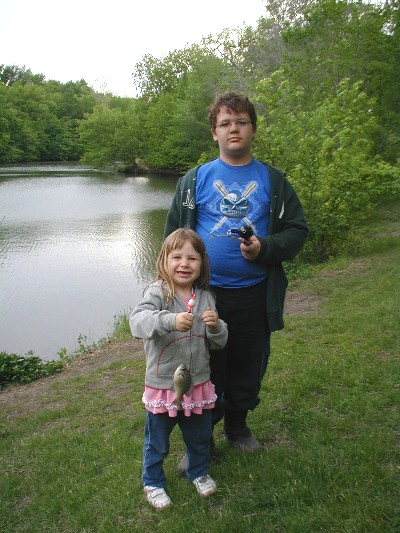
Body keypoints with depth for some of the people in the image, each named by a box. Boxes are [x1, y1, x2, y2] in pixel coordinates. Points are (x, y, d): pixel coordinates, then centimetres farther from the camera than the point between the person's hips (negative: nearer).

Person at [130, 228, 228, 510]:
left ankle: (199, 471, 51)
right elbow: (137, 320, -34)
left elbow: (219, 343, 3)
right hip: (162, 384, -4)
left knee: (200, 436, 24)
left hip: (198, 383, 4)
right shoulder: (158, 293, -16)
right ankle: (153, 482, 40)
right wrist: (170, 320, -50)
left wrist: (216, 326, -19)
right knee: (157, 442, 15)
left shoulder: (205, 297, -1)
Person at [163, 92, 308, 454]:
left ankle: (237, 426, 41)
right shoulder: (195, 179, 5)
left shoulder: (273, 181, 6)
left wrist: (265, 248, -14)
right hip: (204, 295, -1)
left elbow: (297, 230, 5)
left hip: (255, 296, 1)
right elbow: (173, 235, 7)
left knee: (248, 369, 16)